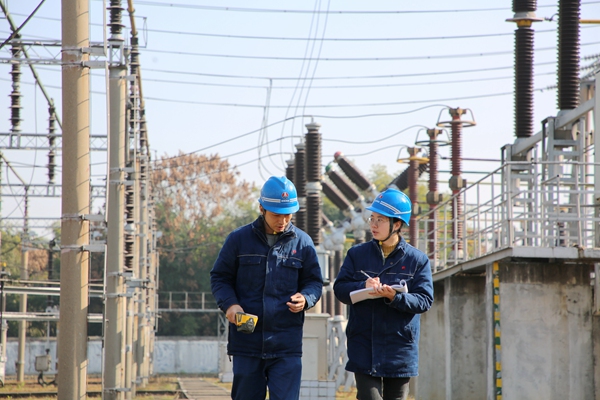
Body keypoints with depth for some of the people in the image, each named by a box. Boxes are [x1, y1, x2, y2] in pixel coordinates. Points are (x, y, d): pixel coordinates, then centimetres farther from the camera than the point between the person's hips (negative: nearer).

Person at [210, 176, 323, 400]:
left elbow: (314, 281, 11)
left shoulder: (302, 243, 5)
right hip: (246, 341, 1)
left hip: (286, 346, 0)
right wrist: (229, 304, -11)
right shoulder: (239, 239, 3)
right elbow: (220, 277, 9)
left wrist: (305, 298, -12)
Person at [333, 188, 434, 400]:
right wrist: (363, 286, -19)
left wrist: (395, 297, -22)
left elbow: (424, 300, -5)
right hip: (363, 348, 0)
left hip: (400, 349, 0)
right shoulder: (357, 254, 7)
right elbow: (340, 288, 1)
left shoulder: (417, 260, 1)